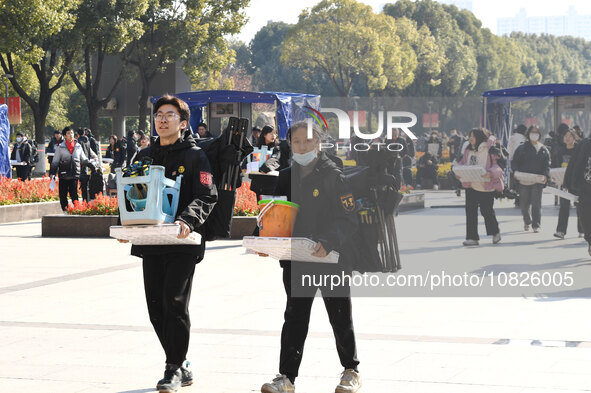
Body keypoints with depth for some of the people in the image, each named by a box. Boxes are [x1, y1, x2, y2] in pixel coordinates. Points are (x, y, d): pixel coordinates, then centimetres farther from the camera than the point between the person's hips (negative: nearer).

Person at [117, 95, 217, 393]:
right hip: (150, 243, 6)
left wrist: (187, 221, -27)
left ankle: (174, 369, -2)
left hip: (182, 244, -6)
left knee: (174, 302, -11)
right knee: (156, 306, 6)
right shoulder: (144, 156, 17)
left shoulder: (194, 156, -1)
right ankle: (181, 366, 18)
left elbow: (207, 197, -10)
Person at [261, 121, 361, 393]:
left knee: (340, 317, 8)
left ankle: (351, 371, 22)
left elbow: (349, 221, -12)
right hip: (295, 261, 4)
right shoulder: (286, 178, 9)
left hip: (332, 259, -4)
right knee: (294, 317, 2)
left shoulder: (333, 176, -7)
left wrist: (327, 243, -27)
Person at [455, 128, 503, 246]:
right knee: (470, 212, 0)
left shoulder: (489, 150, -8)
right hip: (471, 185, 5)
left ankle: (495, 232, 29)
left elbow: (497, 166, -12)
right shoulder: (468, 150, 9)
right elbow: (462, 163, 14)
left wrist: (490, 173, -31)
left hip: (486, 186, -5)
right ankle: (472, 237, 4)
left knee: (487, 211, 3)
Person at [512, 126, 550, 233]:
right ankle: (527, 221, 30)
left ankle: (536, 225, -2)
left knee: (536, 203, -6)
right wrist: (516, 171, -13)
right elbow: (515, 161, 6)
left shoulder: (543, 150, 10)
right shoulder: (522, 148, 9)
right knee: (524, 204, 6)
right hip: (524, 180, 0)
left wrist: (546, 175, -12)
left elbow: (547, 165, 5)